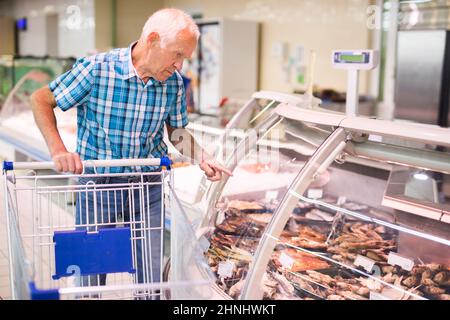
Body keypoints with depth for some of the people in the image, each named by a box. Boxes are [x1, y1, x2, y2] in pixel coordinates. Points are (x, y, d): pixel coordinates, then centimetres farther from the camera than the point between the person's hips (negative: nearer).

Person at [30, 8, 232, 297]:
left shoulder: (174, 82, -6)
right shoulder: (96, 69, -18)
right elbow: (41, 100, -7)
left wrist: (203, 159, -10)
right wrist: (57, 150, -20)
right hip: (97, 185, -2)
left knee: (151, 278, 9)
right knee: (90, 277, 10)